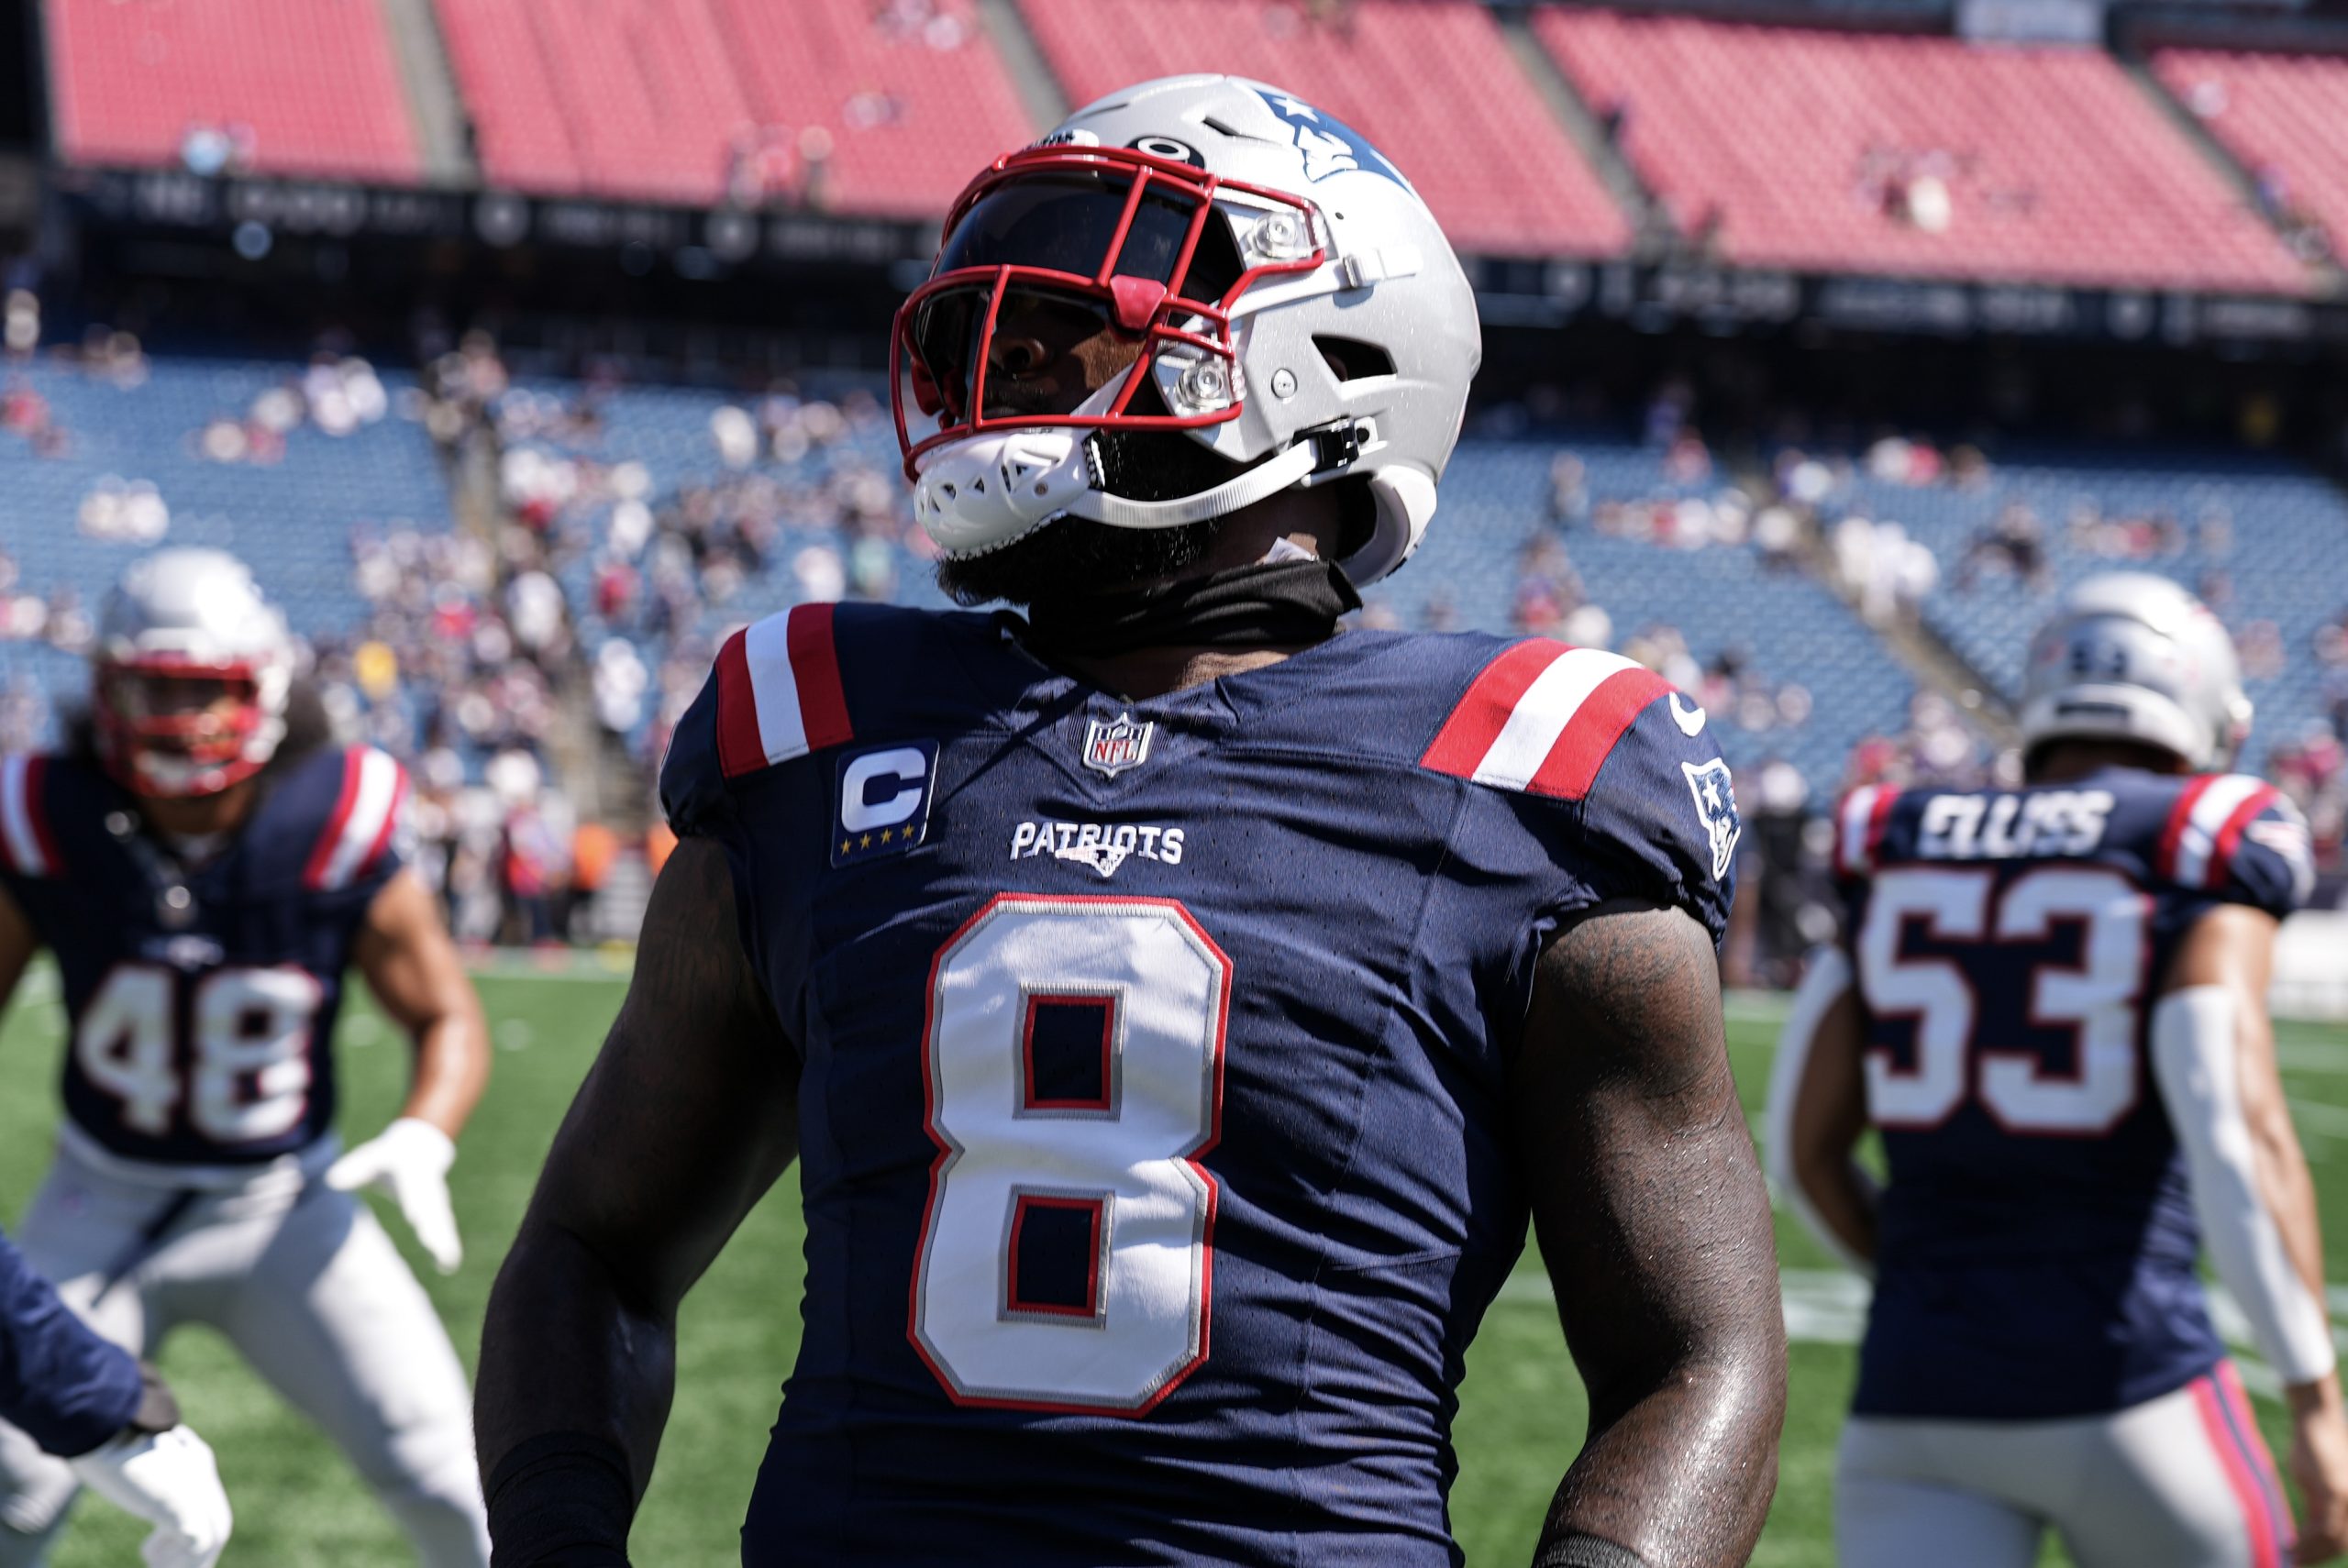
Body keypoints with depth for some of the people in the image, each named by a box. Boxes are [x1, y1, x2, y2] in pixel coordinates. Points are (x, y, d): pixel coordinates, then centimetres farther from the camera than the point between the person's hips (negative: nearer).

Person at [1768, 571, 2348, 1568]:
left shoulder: (1898, 855, 11)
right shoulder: (2197, 864, -2)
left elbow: (1803, 1148, 11)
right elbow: (2238, 1133, -16)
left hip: (1915, 1407, 3)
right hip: (2119, 1386, -3)